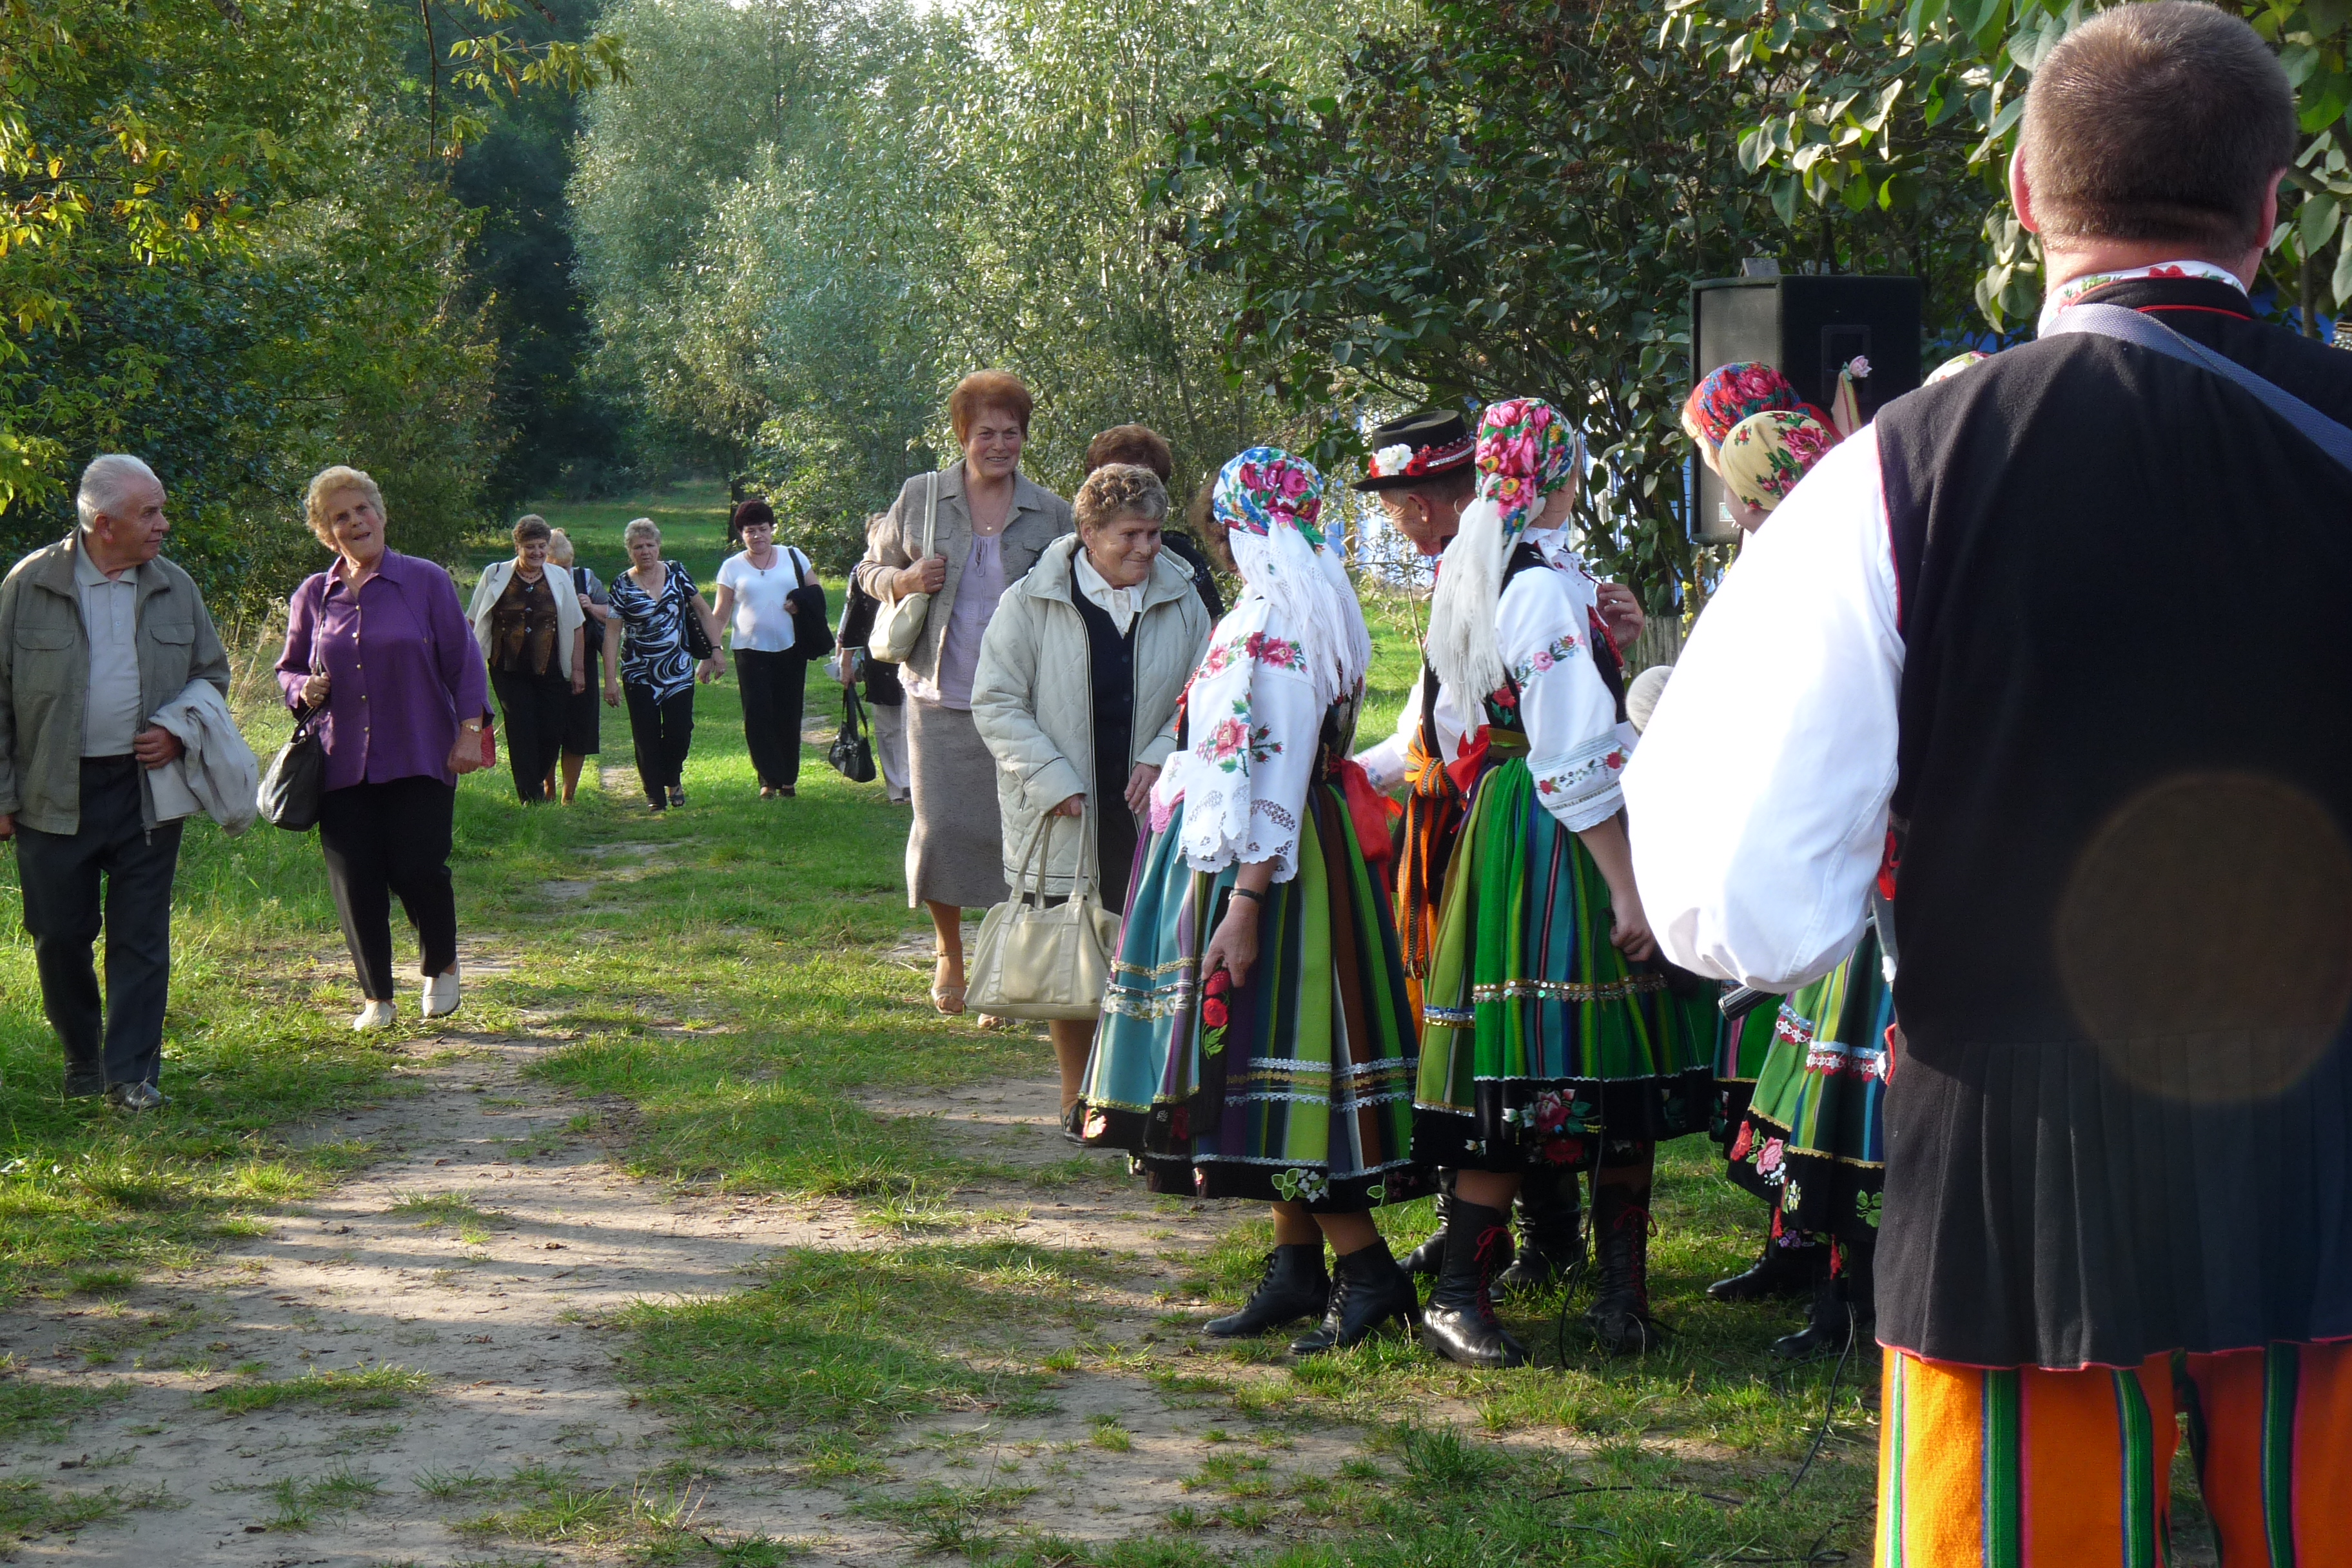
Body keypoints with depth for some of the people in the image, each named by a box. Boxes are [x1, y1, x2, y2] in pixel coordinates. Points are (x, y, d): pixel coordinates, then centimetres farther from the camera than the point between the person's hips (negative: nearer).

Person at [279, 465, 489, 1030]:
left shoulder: (427, 582, 2)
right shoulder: (312, 597, 9)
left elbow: (462, 661, 3)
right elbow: (289, 668, 19)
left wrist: (470, 731, -4)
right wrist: (302, 690, -3)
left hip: (419, 759, -3)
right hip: (343, 765, 3)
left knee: (417, 869, -10)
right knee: (356, 883, 0)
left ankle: (441, 969, 19)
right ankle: (376, 999, 14)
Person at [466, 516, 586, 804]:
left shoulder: (558, 579, 7)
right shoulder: (495, 575, 2)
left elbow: (576, 626, 10)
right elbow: (474, 622, 6)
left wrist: (578, 669, 7)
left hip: (549, 670, 2)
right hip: (509, 669, -2)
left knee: (552, 733, 0)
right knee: (521, 730, -8)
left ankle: (536, 784, 23)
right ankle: (531, 797, -3)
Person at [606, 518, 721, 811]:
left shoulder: (676, 573, 2)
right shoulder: (622, 585, -3)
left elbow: (703, 611, 9)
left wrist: (715, 649, 2)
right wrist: (610, 678, -7)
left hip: (679, 670, 1)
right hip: (639, 674, -1)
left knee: (680, 731, -4)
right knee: (646, 737, -1)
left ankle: (674, 779, 24)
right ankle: (655, 796, 11)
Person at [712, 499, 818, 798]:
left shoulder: (793, 557, 9)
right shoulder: (732, 567, 7)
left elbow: (817, 596, 13)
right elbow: (721, 614, 6)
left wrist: (801, 605, -9)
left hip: (790, 649, 1)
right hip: (751, 650, -1)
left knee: (788, 716, 2)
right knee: (757, 717, -9)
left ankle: (788, 779, 12)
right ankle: (770, 779, -5)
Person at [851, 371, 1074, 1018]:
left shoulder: (1051, 513, 5)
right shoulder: (921, 498, 4)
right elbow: (870, 570, 14)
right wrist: (904, 580, -9)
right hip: (940, 697, 0)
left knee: (1011, 835, -1)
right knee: (940, 829, -3)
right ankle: (949, 952, 22)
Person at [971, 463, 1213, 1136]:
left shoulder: (1179, 602, 5)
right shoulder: (1032, 602, -4)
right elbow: (996, 702, -4)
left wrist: (1161, 757, -6)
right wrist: (1053, 780, -12)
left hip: (1147, 814, 2)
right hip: (1063, 818, -2)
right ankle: (1077, 1099, 17)